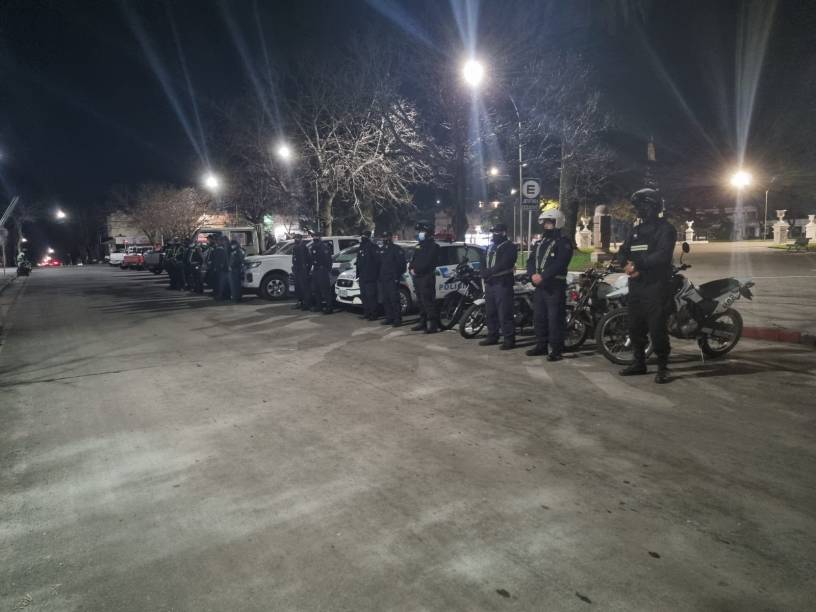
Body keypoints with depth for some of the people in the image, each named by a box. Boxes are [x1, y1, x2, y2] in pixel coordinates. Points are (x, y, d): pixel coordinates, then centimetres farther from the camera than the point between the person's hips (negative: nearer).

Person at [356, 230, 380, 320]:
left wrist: (376, 273, -16)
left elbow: (377, 261, -13)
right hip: (362, 277, 9)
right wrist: (358, 274, 18)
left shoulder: (372, 247, -8)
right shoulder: (361, 248, 18)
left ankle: (373, 314, -4)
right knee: (363, 296, 11)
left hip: (370, 277, -9)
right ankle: (366, 313, 20)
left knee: (371, 296, -9)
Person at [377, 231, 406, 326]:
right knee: (385, 300, 8)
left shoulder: (397, 249, -2)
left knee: (394, 299, -9)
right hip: (382, 279, 7)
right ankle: (389, 318, 16)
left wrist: (398, 276, -13)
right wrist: (378, 277, 12)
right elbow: (377, 264, 22)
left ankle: (398, 319, -6)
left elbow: (401, 264, -7)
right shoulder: (381, 250, 19)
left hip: (392, 279, -7)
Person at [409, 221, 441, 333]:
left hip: (427, 277, -9)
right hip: (417, 277, 9)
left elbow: (428, 263, -16)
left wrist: (416, 270, -18)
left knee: (428, 301, -13)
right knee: (420, 301, 12)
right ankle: (423, 322, 19)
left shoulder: (433, 246, -5)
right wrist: (411, 268, -1)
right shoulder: (418, 246, 22)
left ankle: (433, 324, -13)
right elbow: (413, 260, 20)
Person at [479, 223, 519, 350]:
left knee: (504, 313, -10)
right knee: (490, 312, 12)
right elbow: (484, 263, 15)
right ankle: (492, 336, 22)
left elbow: (503, 264, -17)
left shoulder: (509, 247, -4)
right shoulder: (490, 247, 21)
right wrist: (484, 274, -5)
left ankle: (509, 339, -8)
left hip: (503, 283, -8)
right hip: (489, 283, 9)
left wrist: (489, 272, -17)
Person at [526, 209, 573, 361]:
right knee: (539, 317, 13)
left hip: (555, 286, -8)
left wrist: (542, 276, -24)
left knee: (555, 319, -7)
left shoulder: (564, 243, -5)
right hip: (539, 286, 8)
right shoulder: (540, 243, 20)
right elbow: (530, 260, 11)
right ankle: (541, 345, 24)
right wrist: (533, 274, -9)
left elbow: (559, 264, -18)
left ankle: (556, 350, -3)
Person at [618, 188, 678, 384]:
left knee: (657, 328, -9)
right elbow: (622, 252, 11)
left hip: (656, 286, -7)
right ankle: (639, 363, 23)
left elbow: (661, 256, -18)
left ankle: (663, 367, 0)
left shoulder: (666, 229, -4)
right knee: (635, 327, 11)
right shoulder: (637, 230, 19)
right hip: (636, 285, 7)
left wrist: (637, 265, -16)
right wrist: (627, 264, -11)